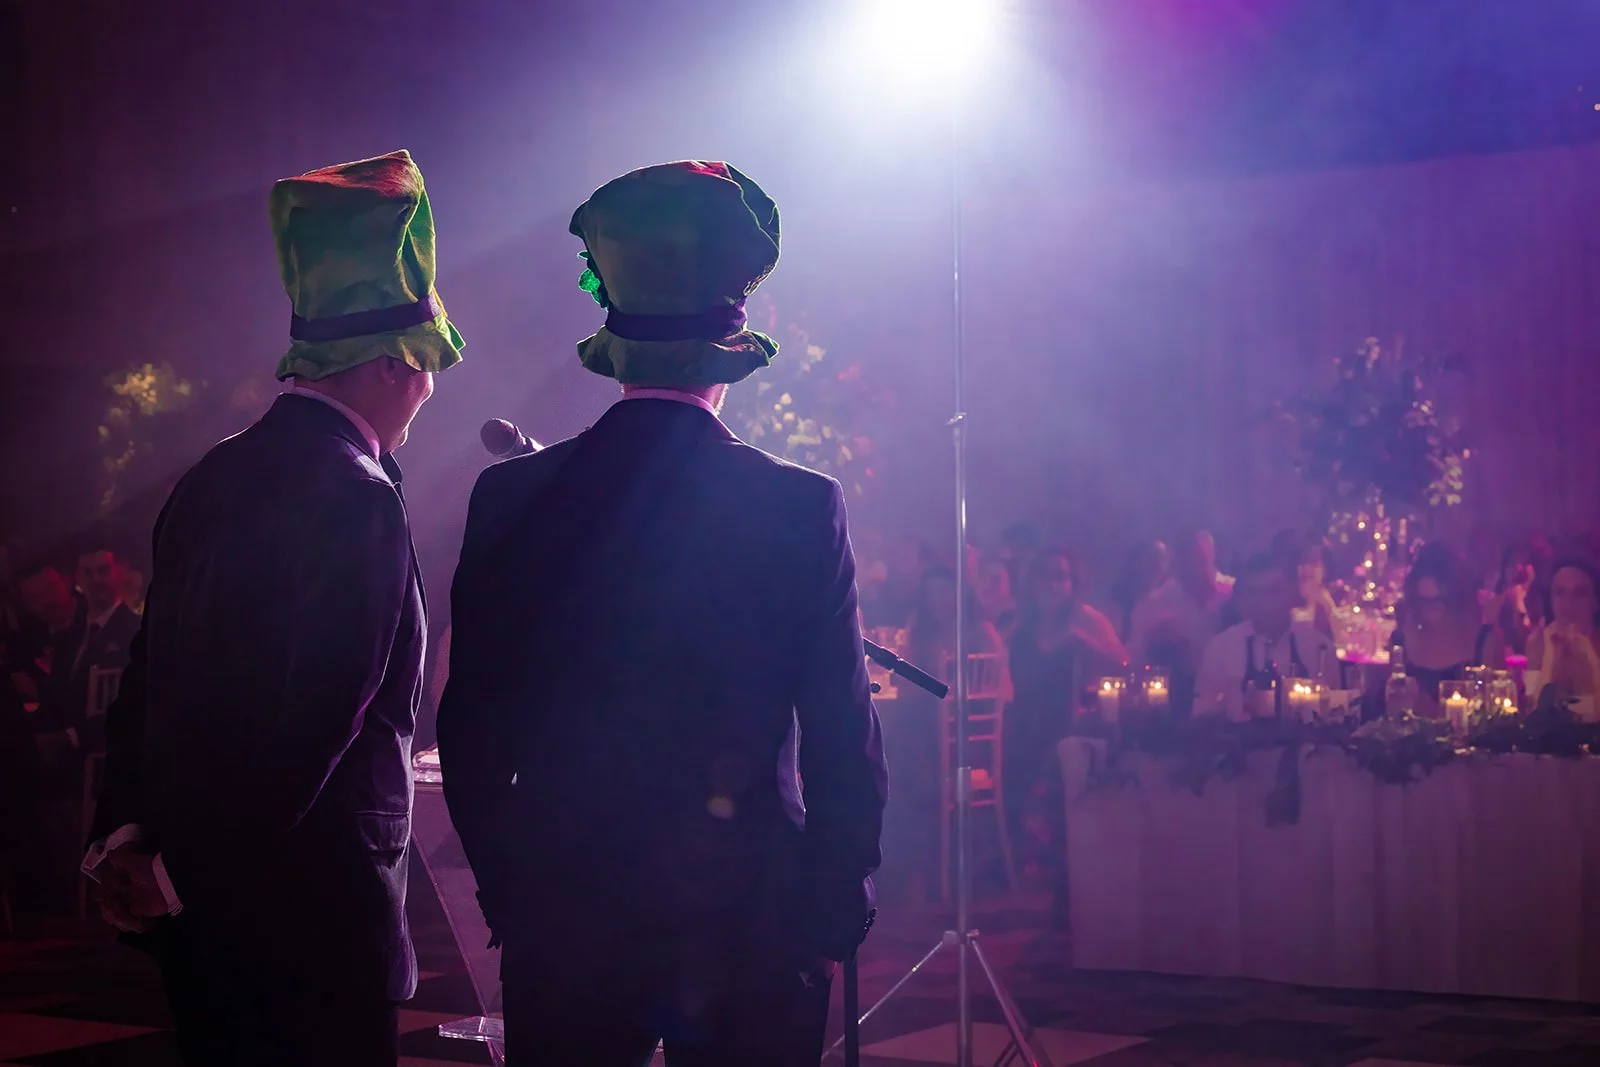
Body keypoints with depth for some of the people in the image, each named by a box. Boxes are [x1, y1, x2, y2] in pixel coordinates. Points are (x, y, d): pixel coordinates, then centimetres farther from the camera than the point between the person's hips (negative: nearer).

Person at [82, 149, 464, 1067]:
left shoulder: (212, 479, 8)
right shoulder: (358, 501, -18)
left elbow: (151, 679, 9)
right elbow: (318, 726, -21)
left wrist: (124, 837, 7)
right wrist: (180, 876, -12)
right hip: (309, 921, -8)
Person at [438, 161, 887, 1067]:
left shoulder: (513, 498, -4)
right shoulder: (804, 507, -9)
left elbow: (470, 729, 1)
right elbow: (846, 741, -8)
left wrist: (505, 890, 12)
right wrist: (836, 915, 4)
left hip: (562, 921, 2)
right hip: (752, 924, -1)